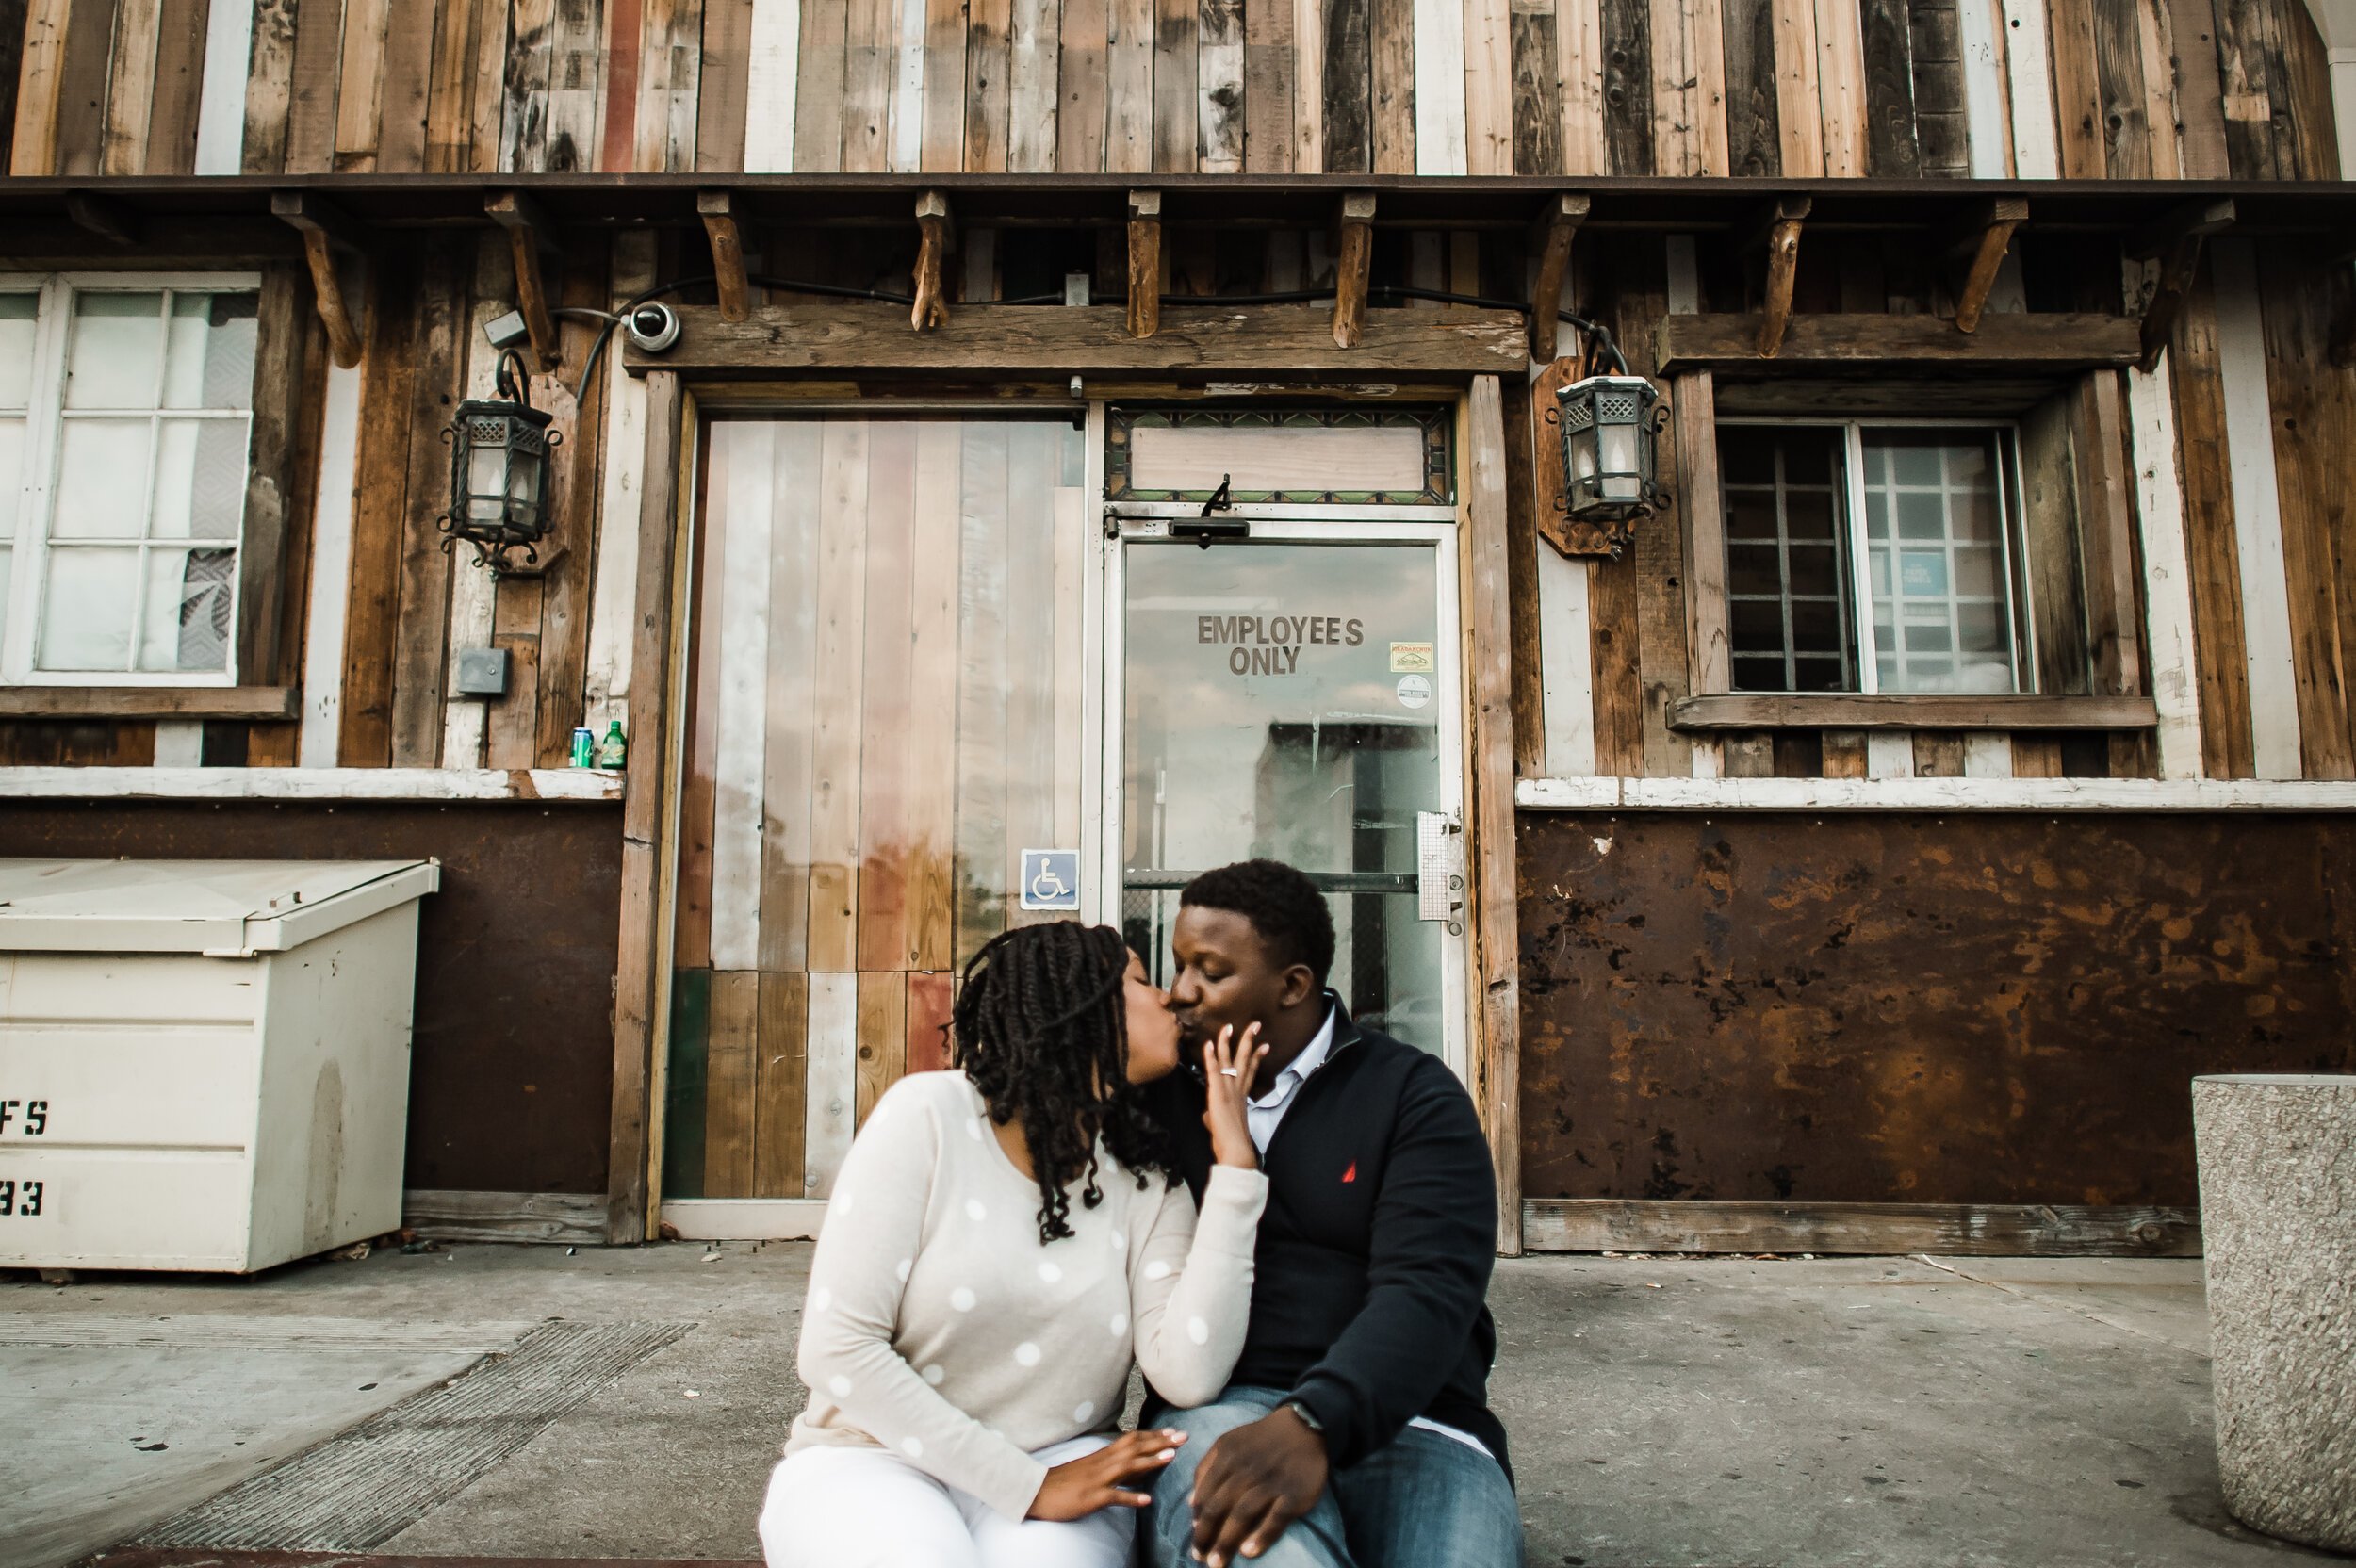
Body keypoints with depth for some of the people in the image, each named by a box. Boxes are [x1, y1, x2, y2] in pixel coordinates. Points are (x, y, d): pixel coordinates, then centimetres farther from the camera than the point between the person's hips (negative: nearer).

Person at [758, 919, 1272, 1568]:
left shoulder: (1148, 1185, -1)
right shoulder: (931, 1114, -12)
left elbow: (1189, 1375, -15)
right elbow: (837, 1347, -16)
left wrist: (1234, 1165, -14)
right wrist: (1028, 1488, -18)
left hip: (1057, 1464, 2)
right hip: (874, 1459, -1)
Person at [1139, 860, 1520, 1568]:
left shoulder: (1413, 1096, 1)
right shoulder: (1162, 1091, 12)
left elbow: (1428, 1290, -13)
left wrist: (1313, 1423, -28)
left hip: (1402, 1420, 0)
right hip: (1221, 1408, 0)